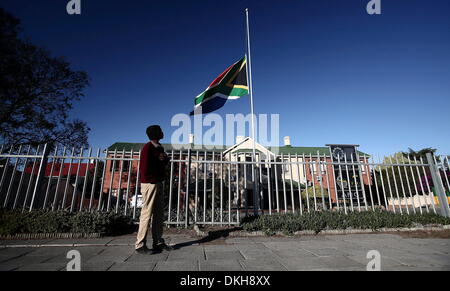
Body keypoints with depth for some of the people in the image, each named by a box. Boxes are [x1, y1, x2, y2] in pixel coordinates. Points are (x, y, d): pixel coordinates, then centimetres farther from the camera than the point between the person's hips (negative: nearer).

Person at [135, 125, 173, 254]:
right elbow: (144, 167, -18)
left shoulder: (159, 148, 16)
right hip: (149, 184, -9)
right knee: (147, 214, -3)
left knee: (159, 214, 11)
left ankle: (158, 242, 21)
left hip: (158, 183, 9)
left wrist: (165, 159, 0)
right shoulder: (148, 148, -11)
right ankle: (140, 245, 9)